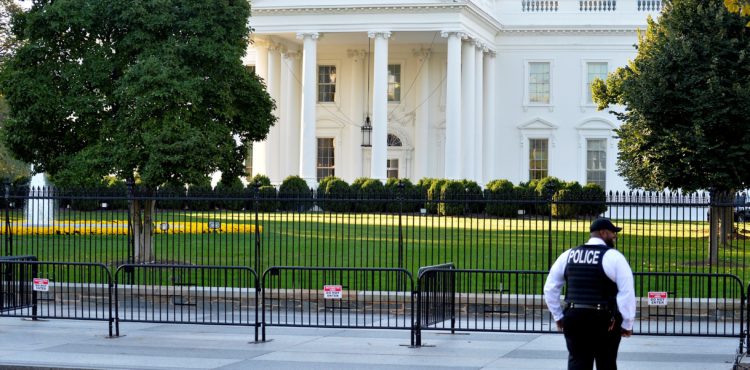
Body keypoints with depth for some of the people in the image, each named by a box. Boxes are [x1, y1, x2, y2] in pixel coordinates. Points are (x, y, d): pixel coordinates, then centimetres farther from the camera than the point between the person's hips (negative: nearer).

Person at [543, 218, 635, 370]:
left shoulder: (568, 255, 10)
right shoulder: (613, 257, -5)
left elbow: (550, 288, 12)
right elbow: (627, 292, -11)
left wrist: (558, 316, 18)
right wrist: (627, 324, -3)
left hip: (573, 319, 3)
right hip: (605, 321, -3)